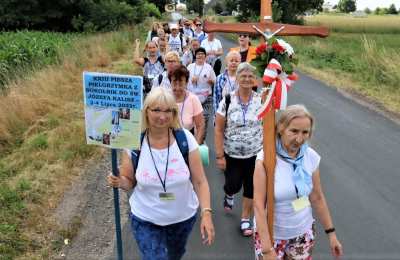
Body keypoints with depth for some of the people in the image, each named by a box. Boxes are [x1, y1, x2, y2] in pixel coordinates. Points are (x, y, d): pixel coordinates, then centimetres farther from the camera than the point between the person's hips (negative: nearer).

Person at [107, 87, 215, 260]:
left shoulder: (185, 138, -16)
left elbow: (199, 181, -10)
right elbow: (129, 182, -1)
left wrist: (206, 213, -18)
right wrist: (119, 182, -22)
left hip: (184, 217, 2)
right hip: (145, 220, -1)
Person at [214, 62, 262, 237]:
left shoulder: (261, 101, -3)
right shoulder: (227, 101, -7)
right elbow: (219, 130, -5)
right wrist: (220, 156, -8)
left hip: (255, 155, 1)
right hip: (232, 155, -1)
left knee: (251, 188, 8)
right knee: (234, 185, 3)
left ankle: (246, 219, 30)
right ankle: (229, 194, 42)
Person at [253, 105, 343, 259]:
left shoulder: (312, 157, -9)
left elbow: (317, 198, 3)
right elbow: (258, 205, -20)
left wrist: (331, 233, 8)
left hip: (303, 232, 4)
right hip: (271, 234, -3)